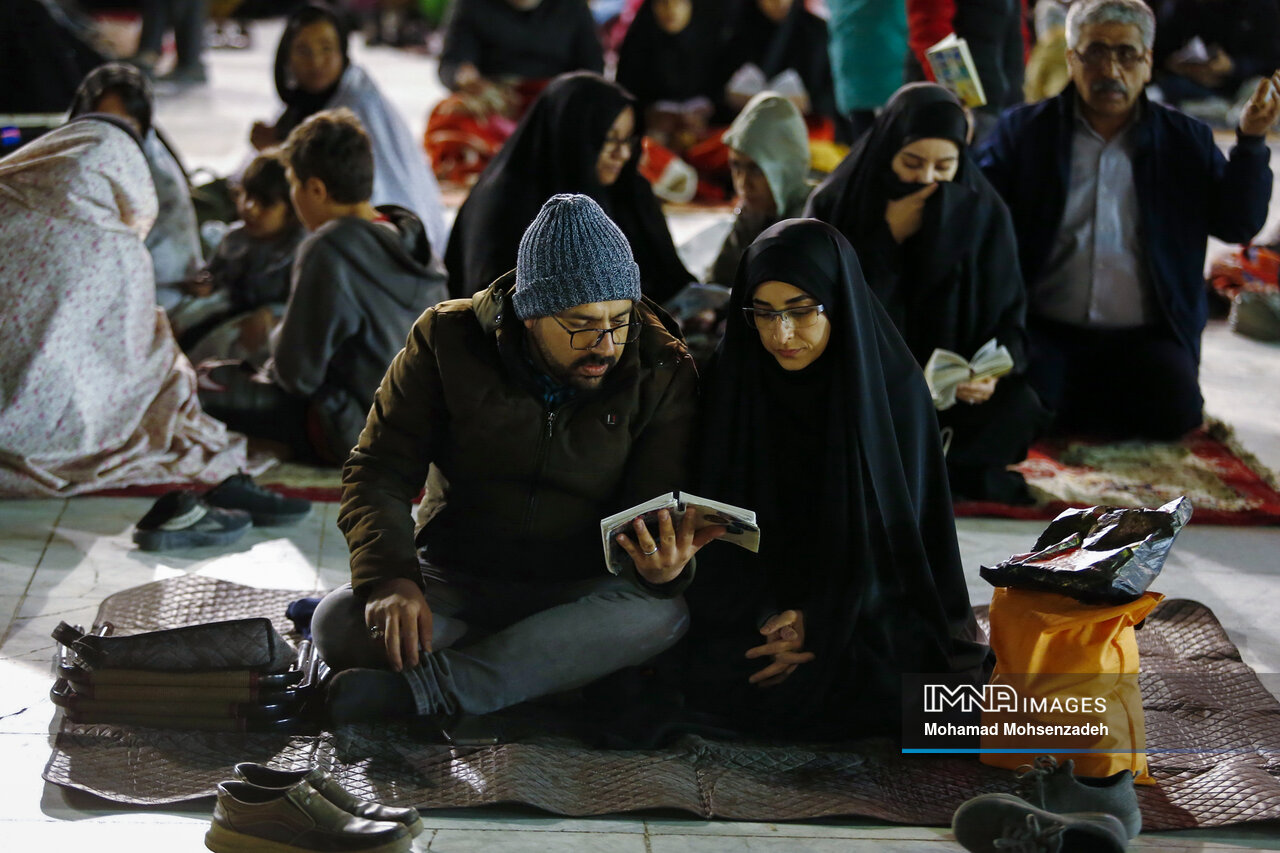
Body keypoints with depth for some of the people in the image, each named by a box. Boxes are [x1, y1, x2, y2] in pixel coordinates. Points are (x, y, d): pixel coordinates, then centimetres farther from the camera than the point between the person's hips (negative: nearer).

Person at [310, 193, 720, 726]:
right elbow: (378, 472, -6)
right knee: (337, 624, -28)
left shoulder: (662, 373, -5)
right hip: (455, 579, 0)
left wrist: (663, 567, -33)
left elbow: (658, 507, -6)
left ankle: (419, 687, -36)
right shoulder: (450, 341, -6)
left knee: (662, 613, -35)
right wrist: (389, 578, -25)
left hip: (579, 594, 0)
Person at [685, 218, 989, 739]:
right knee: (711, 674, -25)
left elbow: (895, 527, -7)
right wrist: (764, 618, -21)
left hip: (870, 609, -1)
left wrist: (818, 622, -19)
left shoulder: (893, 387, -9)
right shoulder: (734, 380, -4)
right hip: (756, 595, 2)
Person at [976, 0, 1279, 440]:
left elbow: (1239, 224, 5)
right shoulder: (1023, 131, 9)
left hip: (1144, 337, 1)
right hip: (1045, 332, -1)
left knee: (1173, 412, -26)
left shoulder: (1186, 141, 12)